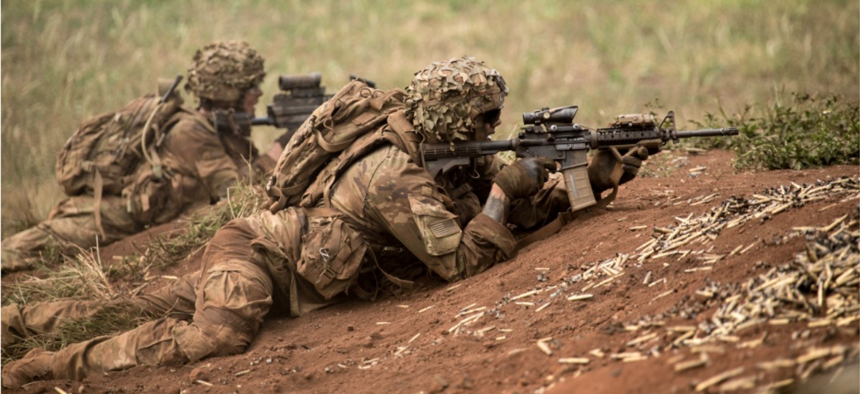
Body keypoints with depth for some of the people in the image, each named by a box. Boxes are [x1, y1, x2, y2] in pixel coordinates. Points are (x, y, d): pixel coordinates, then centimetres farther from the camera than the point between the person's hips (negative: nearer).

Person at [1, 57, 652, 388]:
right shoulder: (399, 178, -25)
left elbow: (523, 211, 7)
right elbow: (462, 262, -27)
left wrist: (596, 174, -3)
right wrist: (505, 189, -21)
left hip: (307, 282, 9)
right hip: (256, 250, -9)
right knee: (216, 338, -29)